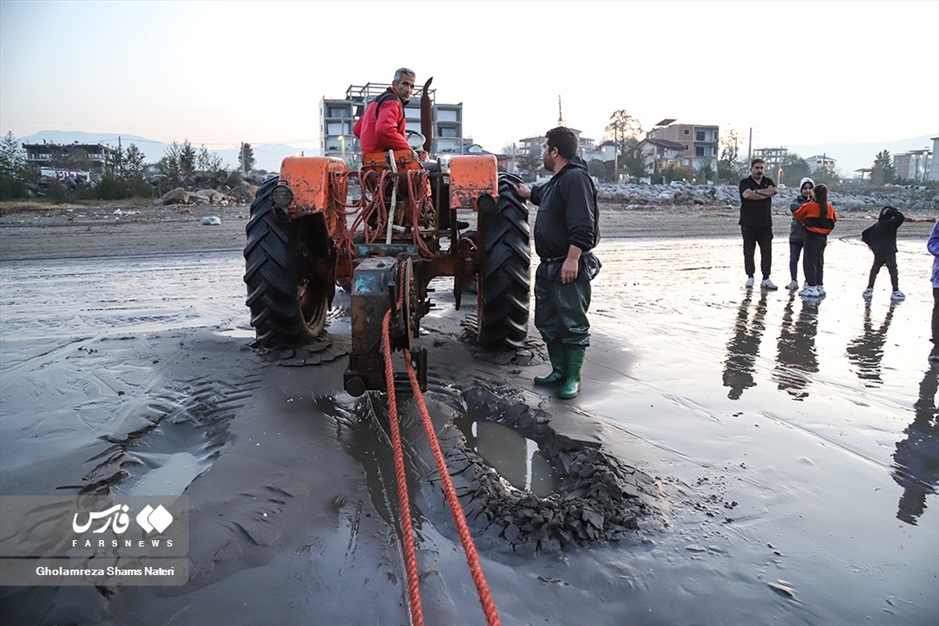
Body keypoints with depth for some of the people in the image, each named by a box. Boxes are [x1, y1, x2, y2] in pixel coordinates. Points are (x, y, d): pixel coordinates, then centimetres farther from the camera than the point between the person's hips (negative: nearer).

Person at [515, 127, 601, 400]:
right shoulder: (557, 182, 17)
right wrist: (529, 193, 57)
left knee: (572, 325, -1)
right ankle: (559, 371, 27)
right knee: (547, 322, 16)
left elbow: (582, 225, -25)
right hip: (548, 267, 11)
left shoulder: (576, 178, -15)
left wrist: (573, 258, -28)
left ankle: (573, 378, 9)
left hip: (569, 268, -11)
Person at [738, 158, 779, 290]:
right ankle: (750, 277, 10)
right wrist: (765, 194, -8)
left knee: (767, 251, 0)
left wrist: (757, 191, -10)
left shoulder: (768, 182, 14)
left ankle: (766, 279, 3)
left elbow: (774, 190, -7)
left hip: (765, 224, 3)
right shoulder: (745, 183, 3)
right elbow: (747, 194, -18)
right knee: (749, 252, 1)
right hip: (748, 224, -3)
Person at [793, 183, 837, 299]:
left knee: (810, 261, -3)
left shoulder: (809, 206, -11)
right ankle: (819, 286, 21)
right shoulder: (830, 208, 3)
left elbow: (797, 214, 1)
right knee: (819, 261, 15)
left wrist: (805, 221, 19)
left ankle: (812, 287, -8)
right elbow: (833, 220, 13)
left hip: (812, 236, -6)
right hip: (824, 237, 6)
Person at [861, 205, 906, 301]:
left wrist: (870, 244, 21)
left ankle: (869, 289, 13)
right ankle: (896, 292, 0)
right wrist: (894, 211, -6)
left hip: (878, 253, 6)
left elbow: (865, 233, 12)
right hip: (889, 252, -6)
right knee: (893, 271, 0)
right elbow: (901, 217, -20)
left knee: (874, 270, 14)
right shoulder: (890, 224, -12)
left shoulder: (876, 225, 7)